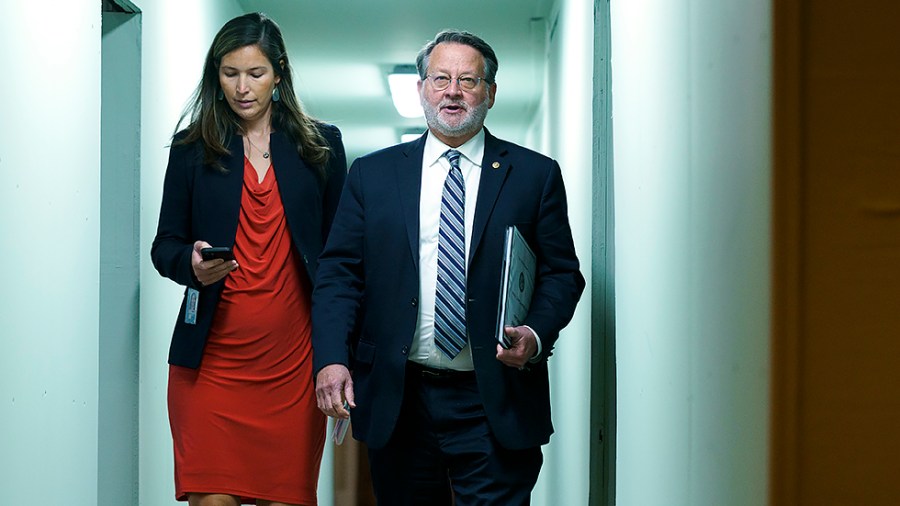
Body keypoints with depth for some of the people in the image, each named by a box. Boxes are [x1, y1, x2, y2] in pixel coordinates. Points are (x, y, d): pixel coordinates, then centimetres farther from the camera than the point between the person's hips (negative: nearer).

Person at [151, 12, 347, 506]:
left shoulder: (321, 145, 9)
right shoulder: (192, 148, 9)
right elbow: (165, 244, 10)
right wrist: (192, 264, -14)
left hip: (293, 354, 0)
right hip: (212, 354, 0)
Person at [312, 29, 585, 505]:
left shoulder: (535, 175, 6)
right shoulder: (372, 174, 9)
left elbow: (562, 273, 6)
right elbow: (339, 273, 5)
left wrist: (536, 335, -14)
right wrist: (331, 358, -9)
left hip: (495, 407, -1)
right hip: (396, 402, 2)